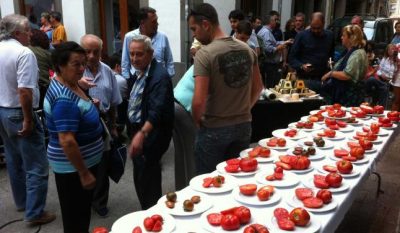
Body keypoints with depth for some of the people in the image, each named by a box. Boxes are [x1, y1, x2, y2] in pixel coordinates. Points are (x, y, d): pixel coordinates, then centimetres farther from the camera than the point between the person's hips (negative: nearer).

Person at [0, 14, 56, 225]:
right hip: (19, 114, -9)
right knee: (36, 166, 1)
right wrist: (28, 119, -20)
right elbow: (25, 91, -28)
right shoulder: (24, 53, -20)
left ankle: (21, 202, 36)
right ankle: (35, 213, 8)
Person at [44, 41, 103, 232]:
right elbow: (67, 141, -30)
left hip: (83, 160, 10)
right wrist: (84, 173, -24)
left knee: (81, 212, 25)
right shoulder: (65, 99, -28)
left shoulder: (68, 83, 3)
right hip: (73, 167, -10)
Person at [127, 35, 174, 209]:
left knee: (145, 179, -5)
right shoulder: (139, 73, 10)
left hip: (150, 135, -9)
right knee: (141, 177, 18)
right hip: (139, 130, 9)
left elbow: (157, 110, -31)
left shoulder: (159, 76, -20)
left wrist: (142, 134, -44)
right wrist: (136, 133, 17)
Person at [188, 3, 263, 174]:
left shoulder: (204, 53, -18)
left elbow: (199, 101, -22)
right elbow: (258, 87, 10)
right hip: (244, 125, 6)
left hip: (214, 129, -6)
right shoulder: (247, 49, 2)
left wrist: (197, 121, -4)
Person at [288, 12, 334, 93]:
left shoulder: (330, 35, 11)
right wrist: (302, 66, -19)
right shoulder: (302, 35, -1)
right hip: (305, 80, -3)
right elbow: (292, 58, -2)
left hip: (324, 80, 3)